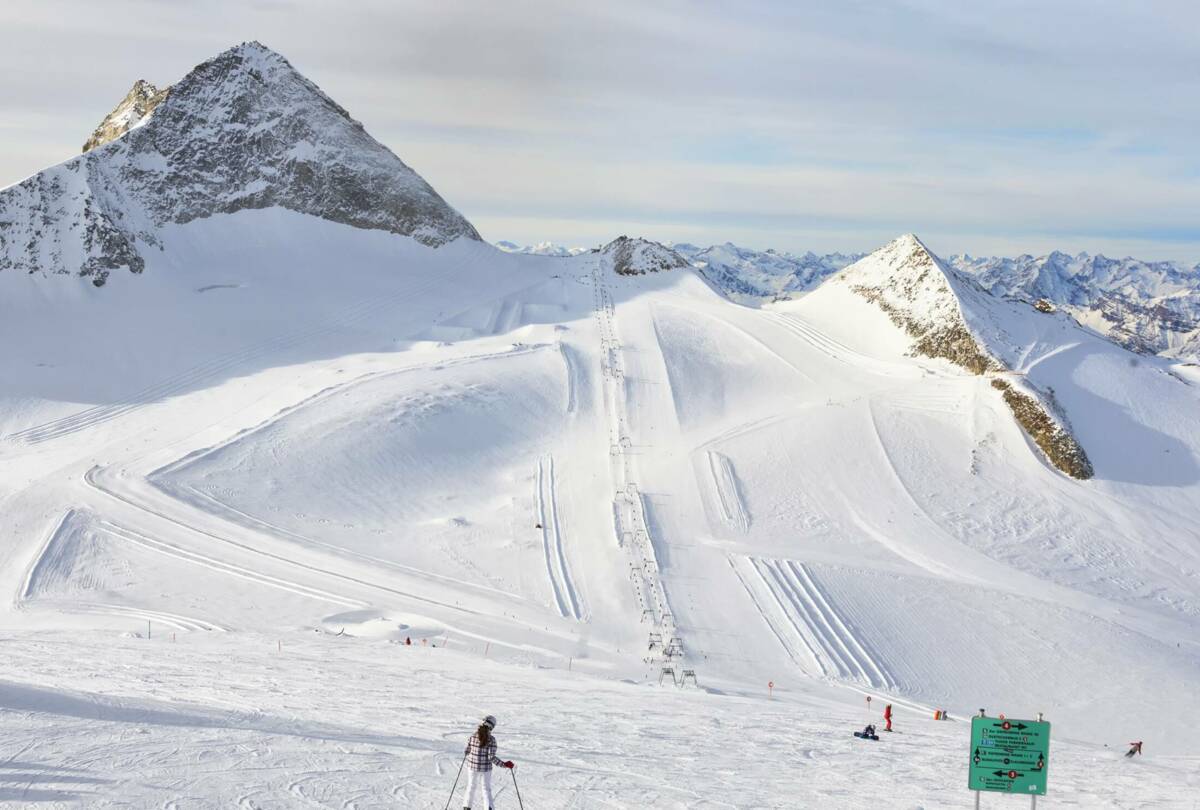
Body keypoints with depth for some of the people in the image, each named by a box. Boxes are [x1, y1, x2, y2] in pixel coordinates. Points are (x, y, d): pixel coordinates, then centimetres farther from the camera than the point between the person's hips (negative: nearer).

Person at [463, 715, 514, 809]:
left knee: (471, 786, 23)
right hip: (485, 768, -2)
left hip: (472, 766, 2)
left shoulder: (473, 737, -9)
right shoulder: (491, 739, -16)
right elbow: (491, 757, -19)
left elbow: (466, 752, -3)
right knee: (486, 789, 13)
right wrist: (504, 764, -11)